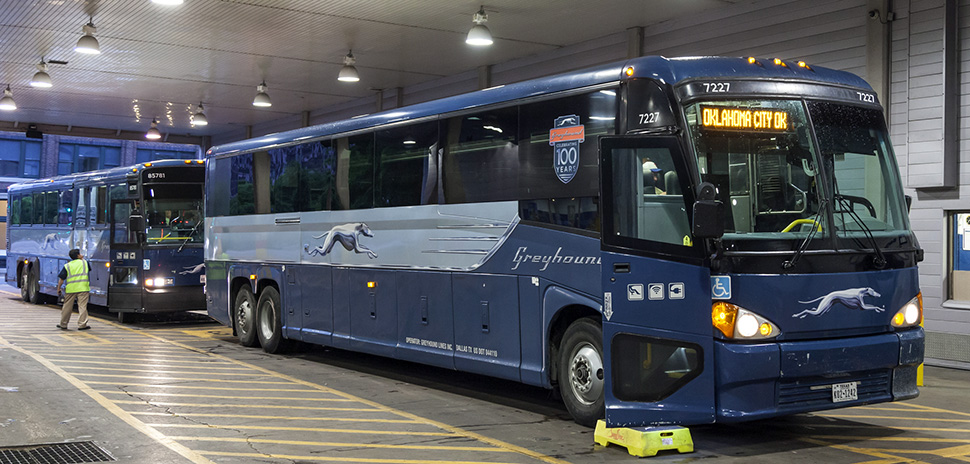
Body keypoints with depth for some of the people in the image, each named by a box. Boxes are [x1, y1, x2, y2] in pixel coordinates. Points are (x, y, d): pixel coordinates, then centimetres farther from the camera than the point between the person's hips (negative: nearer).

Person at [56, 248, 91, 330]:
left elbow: (61, 279, 1)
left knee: (67, 307, 11)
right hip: (83, 288, -1)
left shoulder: (67, 266, 5)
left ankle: (63, 324, 20)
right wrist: (83, 259, 30)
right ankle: (82, 325, -6)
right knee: (82, 307, -1)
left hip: (70, 289, 2)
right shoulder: (84, 262, 5)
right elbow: (89, 269, 26)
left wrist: (58, 289, 9)